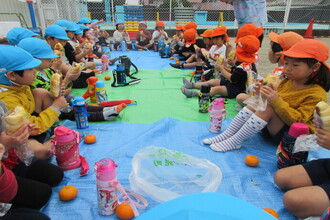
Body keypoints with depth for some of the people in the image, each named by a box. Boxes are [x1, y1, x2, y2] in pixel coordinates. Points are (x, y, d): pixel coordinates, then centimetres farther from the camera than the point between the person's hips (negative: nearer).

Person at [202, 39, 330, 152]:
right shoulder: (286, 82, 6)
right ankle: (227, 134, -19)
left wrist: (277, 101, -37)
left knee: (268, 108, -30)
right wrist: (262, 94, -12)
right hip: (270, 127, 7)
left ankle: (235, 141, -28)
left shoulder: (316, 94, -15)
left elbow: (298, 120, -26)